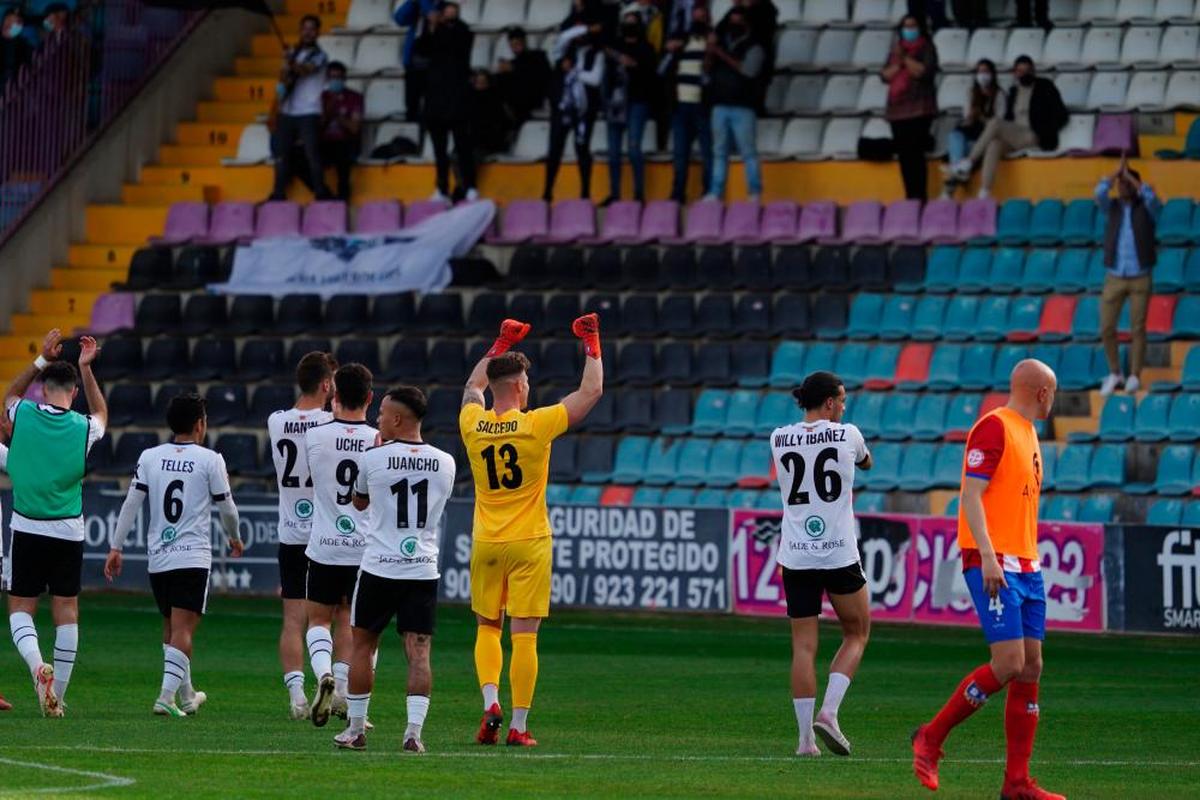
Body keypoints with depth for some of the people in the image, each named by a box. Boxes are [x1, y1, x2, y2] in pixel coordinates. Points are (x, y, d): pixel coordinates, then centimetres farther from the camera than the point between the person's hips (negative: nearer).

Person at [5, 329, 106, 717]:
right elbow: (101, 412, 21)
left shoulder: (23, 416, -6)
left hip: (27, 529, 0)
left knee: (20, 609, 7)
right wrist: (86, 368, 20)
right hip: (68, 532, 0)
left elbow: (10, 393, 20)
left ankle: (36, 663, -22)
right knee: (66, 612, 7)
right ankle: (57, 696, 6)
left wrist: (42, 360, 20)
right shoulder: (84, 428, -5)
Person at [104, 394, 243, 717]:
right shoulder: (210, 459, -4)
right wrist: (234, 537, 23)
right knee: (182, 629, -7)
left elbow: (131, 503, 1)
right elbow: (226, 507, 3)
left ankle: (186, 696, 29)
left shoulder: (150, 457, 4)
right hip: (193, 556, -4)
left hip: (158, 557, 4)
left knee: (171, 627, 17)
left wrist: (116, 547, 6)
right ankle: (167, 696, -21)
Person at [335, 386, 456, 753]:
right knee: (419, 653, -1)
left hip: (379, 568, -2)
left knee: (362, 645, 12)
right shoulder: (445, 463, 1)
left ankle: (356, 729, 17)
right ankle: (414, 731, -13)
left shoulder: (373, 458, -8)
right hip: (423, 569, 2)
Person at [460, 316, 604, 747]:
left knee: (487, 628, 16)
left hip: (486, 544, 3)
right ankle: (519, 725, -3)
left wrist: (501, 344, 32)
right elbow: (591, 390, -5)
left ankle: (490, 702, -4)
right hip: (529, 543, -3)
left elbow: (473, 386, 23)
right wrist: (591, 342, 7)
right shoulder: (536, 425, -13)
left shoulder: (473, 423, -2)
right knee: (524, 635, -2)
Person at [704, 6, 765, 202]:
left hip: (743, 107, -5)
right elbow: (707, 69, 13)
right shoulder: (721, 44, 16)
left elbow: (748, 69, -14)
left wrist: (723, 55, -15)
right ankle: (716, 193, 4)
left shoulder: (753, 48, 2)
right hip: (720, 106, 5)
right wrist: (710, 52, -6)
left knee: (748, 152, -6)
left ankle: (755, 193, -5)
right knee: (719, 152, 4)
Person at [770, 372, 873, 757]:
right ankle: (829, 712, -3)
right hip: (840, 554, -3)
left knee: (803, 646, 5)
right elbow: (866, 463, 18)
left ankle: (805, 737, -1)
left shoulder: (779, 439, 2)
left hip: (796, 555, 3)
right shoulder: (847, 435, -4)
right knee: (856, 635, 15)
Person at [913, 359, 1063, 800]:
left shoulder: (1027, 433, 19)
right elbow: (972, 495, -15)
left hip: (1025, 566, 9)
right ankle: (931, 737, 0)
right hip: (994, 565, -9)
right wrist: (988, 557, -23)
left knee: (1030, 668, 3)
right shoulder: (994, 427, -9)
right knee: (1008, 663, -16)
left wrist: (1029, 564, 20)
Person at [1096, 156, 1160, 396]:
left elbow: (1151, 196, -27)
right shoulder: (1112, 207, 6)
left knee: (1138, 329, 0)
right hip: (1114, 279, 2)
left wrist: (1129, 175, -17)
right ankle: (1114, 374, 20)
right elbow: (1099, 192, -16)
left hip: (1140, 279, -2)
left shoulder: (1148, 208, -2)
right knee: (1107, 329, 0)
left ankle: (1134, 377, 14)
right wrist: (1118, 171, -8)